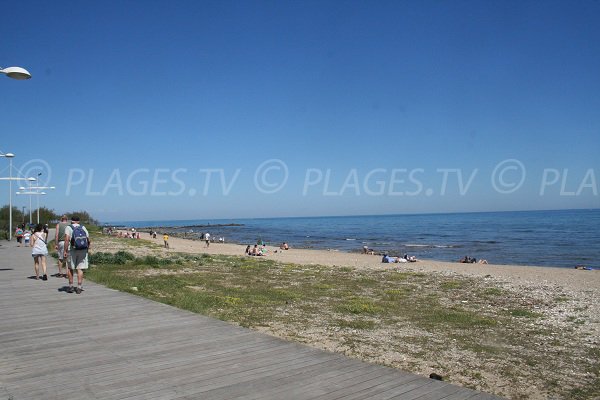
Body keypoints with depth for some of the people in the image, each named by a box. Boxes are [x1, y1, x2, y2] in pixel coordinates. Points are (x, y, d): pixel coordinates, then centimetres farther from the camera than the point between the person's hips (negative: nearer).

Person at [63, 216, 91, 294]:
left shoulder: (68, 228, 0)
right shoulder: (83, 228, 9)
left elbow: (67, 239, -14)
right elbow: (89, 241, 5)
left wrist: (65, 251, -14)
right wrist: (87, 249, 18)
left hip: (72, 250, -2)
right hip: (83, 251, 2)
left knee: (70, 268, 14)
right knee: (80, 269, 3)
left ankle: (71, 286, 16)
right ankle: (79, 288, 0)